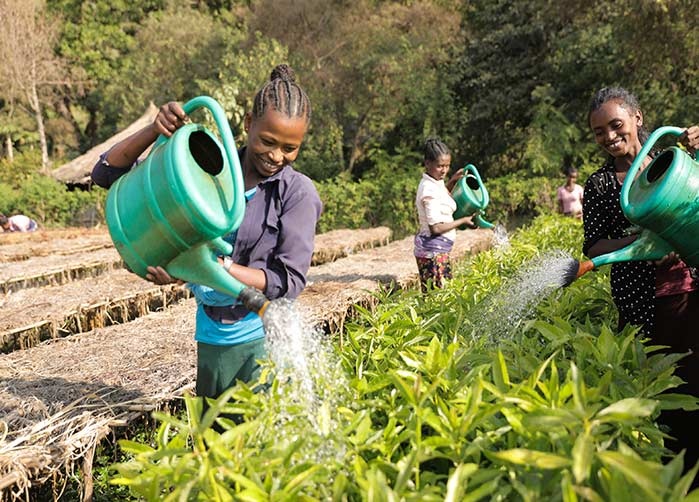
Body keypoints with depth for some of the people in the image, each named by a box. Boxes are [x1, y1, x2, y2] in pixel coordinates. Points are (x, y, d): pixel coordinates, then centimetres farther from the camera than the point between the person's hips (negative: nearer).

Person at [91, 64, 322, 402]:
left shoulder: (297, 192, -6)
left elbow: (289, 281, -13)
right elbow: (107, 173, 5)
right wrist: (155, 130, -12)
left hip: (265, 340, -3)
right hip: (212, 342, 3)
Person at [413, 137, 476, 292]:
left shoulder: (436, 183, 8)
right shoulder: (429, 190, -20)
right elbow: (435, 228, -22)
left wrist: (452, 181, 17)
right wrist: (463, 221, -11)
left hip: (439, 250, 10)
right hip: (432, 251, -10)